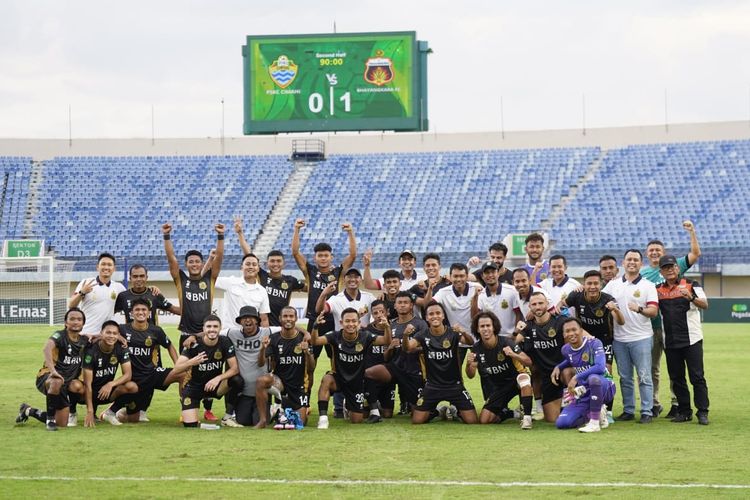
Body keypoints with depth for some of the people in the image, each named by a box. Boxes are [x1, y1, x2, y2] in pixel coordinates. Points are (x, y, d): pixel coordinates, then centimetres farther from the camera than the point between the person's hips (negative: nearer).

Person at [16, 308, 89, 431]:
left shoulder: (84, 341, 5)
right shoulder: (60, 336, -14)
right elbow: (47, 348, -35)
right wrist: (52, 370, -51)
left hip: (67, 381, 6)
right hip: (47, 377, -6)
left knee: (62, 423, 1)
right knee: (57, 382, -44)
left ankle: (28, 411, 25)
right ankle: (50, 420, -25)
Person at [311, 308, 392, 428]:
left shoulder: (364, 336, -13)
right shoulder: (336, 336, -15)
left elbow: (387, 341, -21)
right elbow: (314, 341, -27)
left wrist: (387, 328, -42)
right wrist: (315, 326, -47)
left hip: (357, 381, 2)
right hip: (338, 377, -2)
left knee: (356, 420, 5)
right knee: (326, 380, -38)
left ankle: (348, 405, 42)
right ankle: (323, 417, -29)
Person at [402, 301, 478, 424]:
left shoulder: (453, 333, -9)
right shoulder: (423, 336, -5)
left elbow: (470, 342, -26)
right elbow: (407, 348, -20)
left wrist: (464, 333, -48)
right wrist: (405, 335, -42)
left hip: (454, 384, -1)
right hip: (432, 385, 1)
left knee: (472, 421, -9)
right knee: (417, 421, -7)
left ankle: (456, 411, 25)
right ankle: (436, 411, 26)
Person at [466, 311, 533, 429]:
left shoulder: (506, 342, -20)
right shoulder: (477, 348, -8)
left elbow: (528, 362, -24)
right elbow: (471, 375, -6)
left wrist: (513, 355, -44)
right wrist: (468, 364, -29)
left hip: (515, 378, -4)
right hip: (498, 387, 4)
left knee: (524, 378, -41)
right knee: (483, 420, -9)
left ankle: (527, 417, -33)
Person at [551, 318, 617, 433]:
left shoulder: (594, 343, -16)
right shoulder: (566, 349, 3)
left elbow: (600, 368, -31)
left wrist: (576, 378, -30)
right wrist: (558, 367, 8)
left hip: (604, 387, -6)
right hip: (584, 394, 6)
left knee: (593, 378, -43)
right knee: (561, 423, -9)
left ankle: (595, 422, -28)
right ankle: (594, 414, 13)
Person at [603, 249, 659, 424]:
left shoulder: (648, 286, 1)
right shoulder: (613, 285, 11)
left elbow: (653, 311, -7)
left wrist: (639, 309, -25)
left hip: (641, 338, -3)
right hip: (619, 339, 3)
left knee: (644, 377, -4)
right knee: (624, 378, 8)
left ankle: (647, 412, -1)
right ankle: (628, 411, 15)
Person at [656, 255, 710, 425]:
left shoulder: (691, 285, -1)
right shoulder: (658, 289, 10)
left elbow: (705, 305, -12)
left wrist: (691, 297, -30)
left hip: (691, 339, -4)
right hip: (670, 341, 4)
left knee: (697, 377, -5)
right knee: (676, 378, 7)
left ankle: (702, 412, -3)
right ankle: (684, 411, 15)